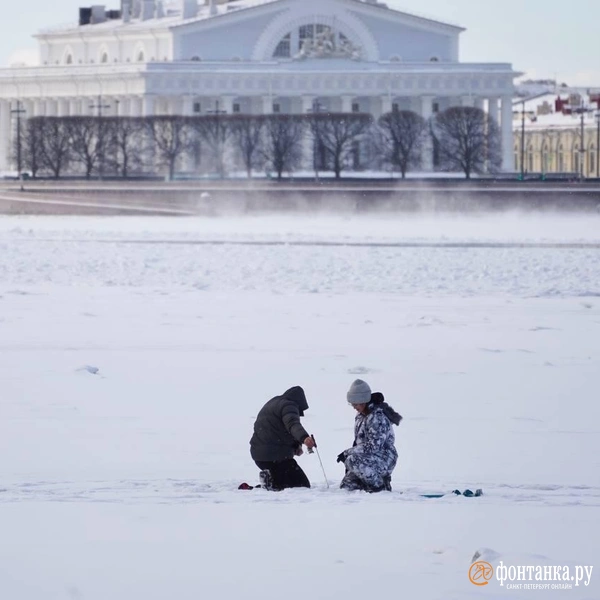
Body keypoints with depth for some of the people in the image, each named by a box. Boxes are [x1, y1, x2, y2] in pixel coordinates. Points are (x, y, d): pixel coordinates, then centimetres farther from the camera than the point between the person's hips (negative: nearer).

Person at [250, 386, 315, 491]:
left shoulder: (273, 403, 24)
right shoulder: (288, 406, -7)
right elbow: (293, 424, -29)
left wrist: (296, 445, 9)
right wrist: (304, 438, -48)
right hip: (276, 456, -10)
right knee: (303, 485, -10)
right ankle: (270, 481, -21)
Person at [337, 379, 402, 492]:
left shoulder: (378, 417, -21)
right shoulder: (361, 416, 9)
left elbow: (373, 446, -26)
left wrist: (348, 453, -24)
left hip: (384, 460, -9)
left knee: (352, 461, -34)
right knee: (346, 486, 2)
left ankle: (380, 486, -15)